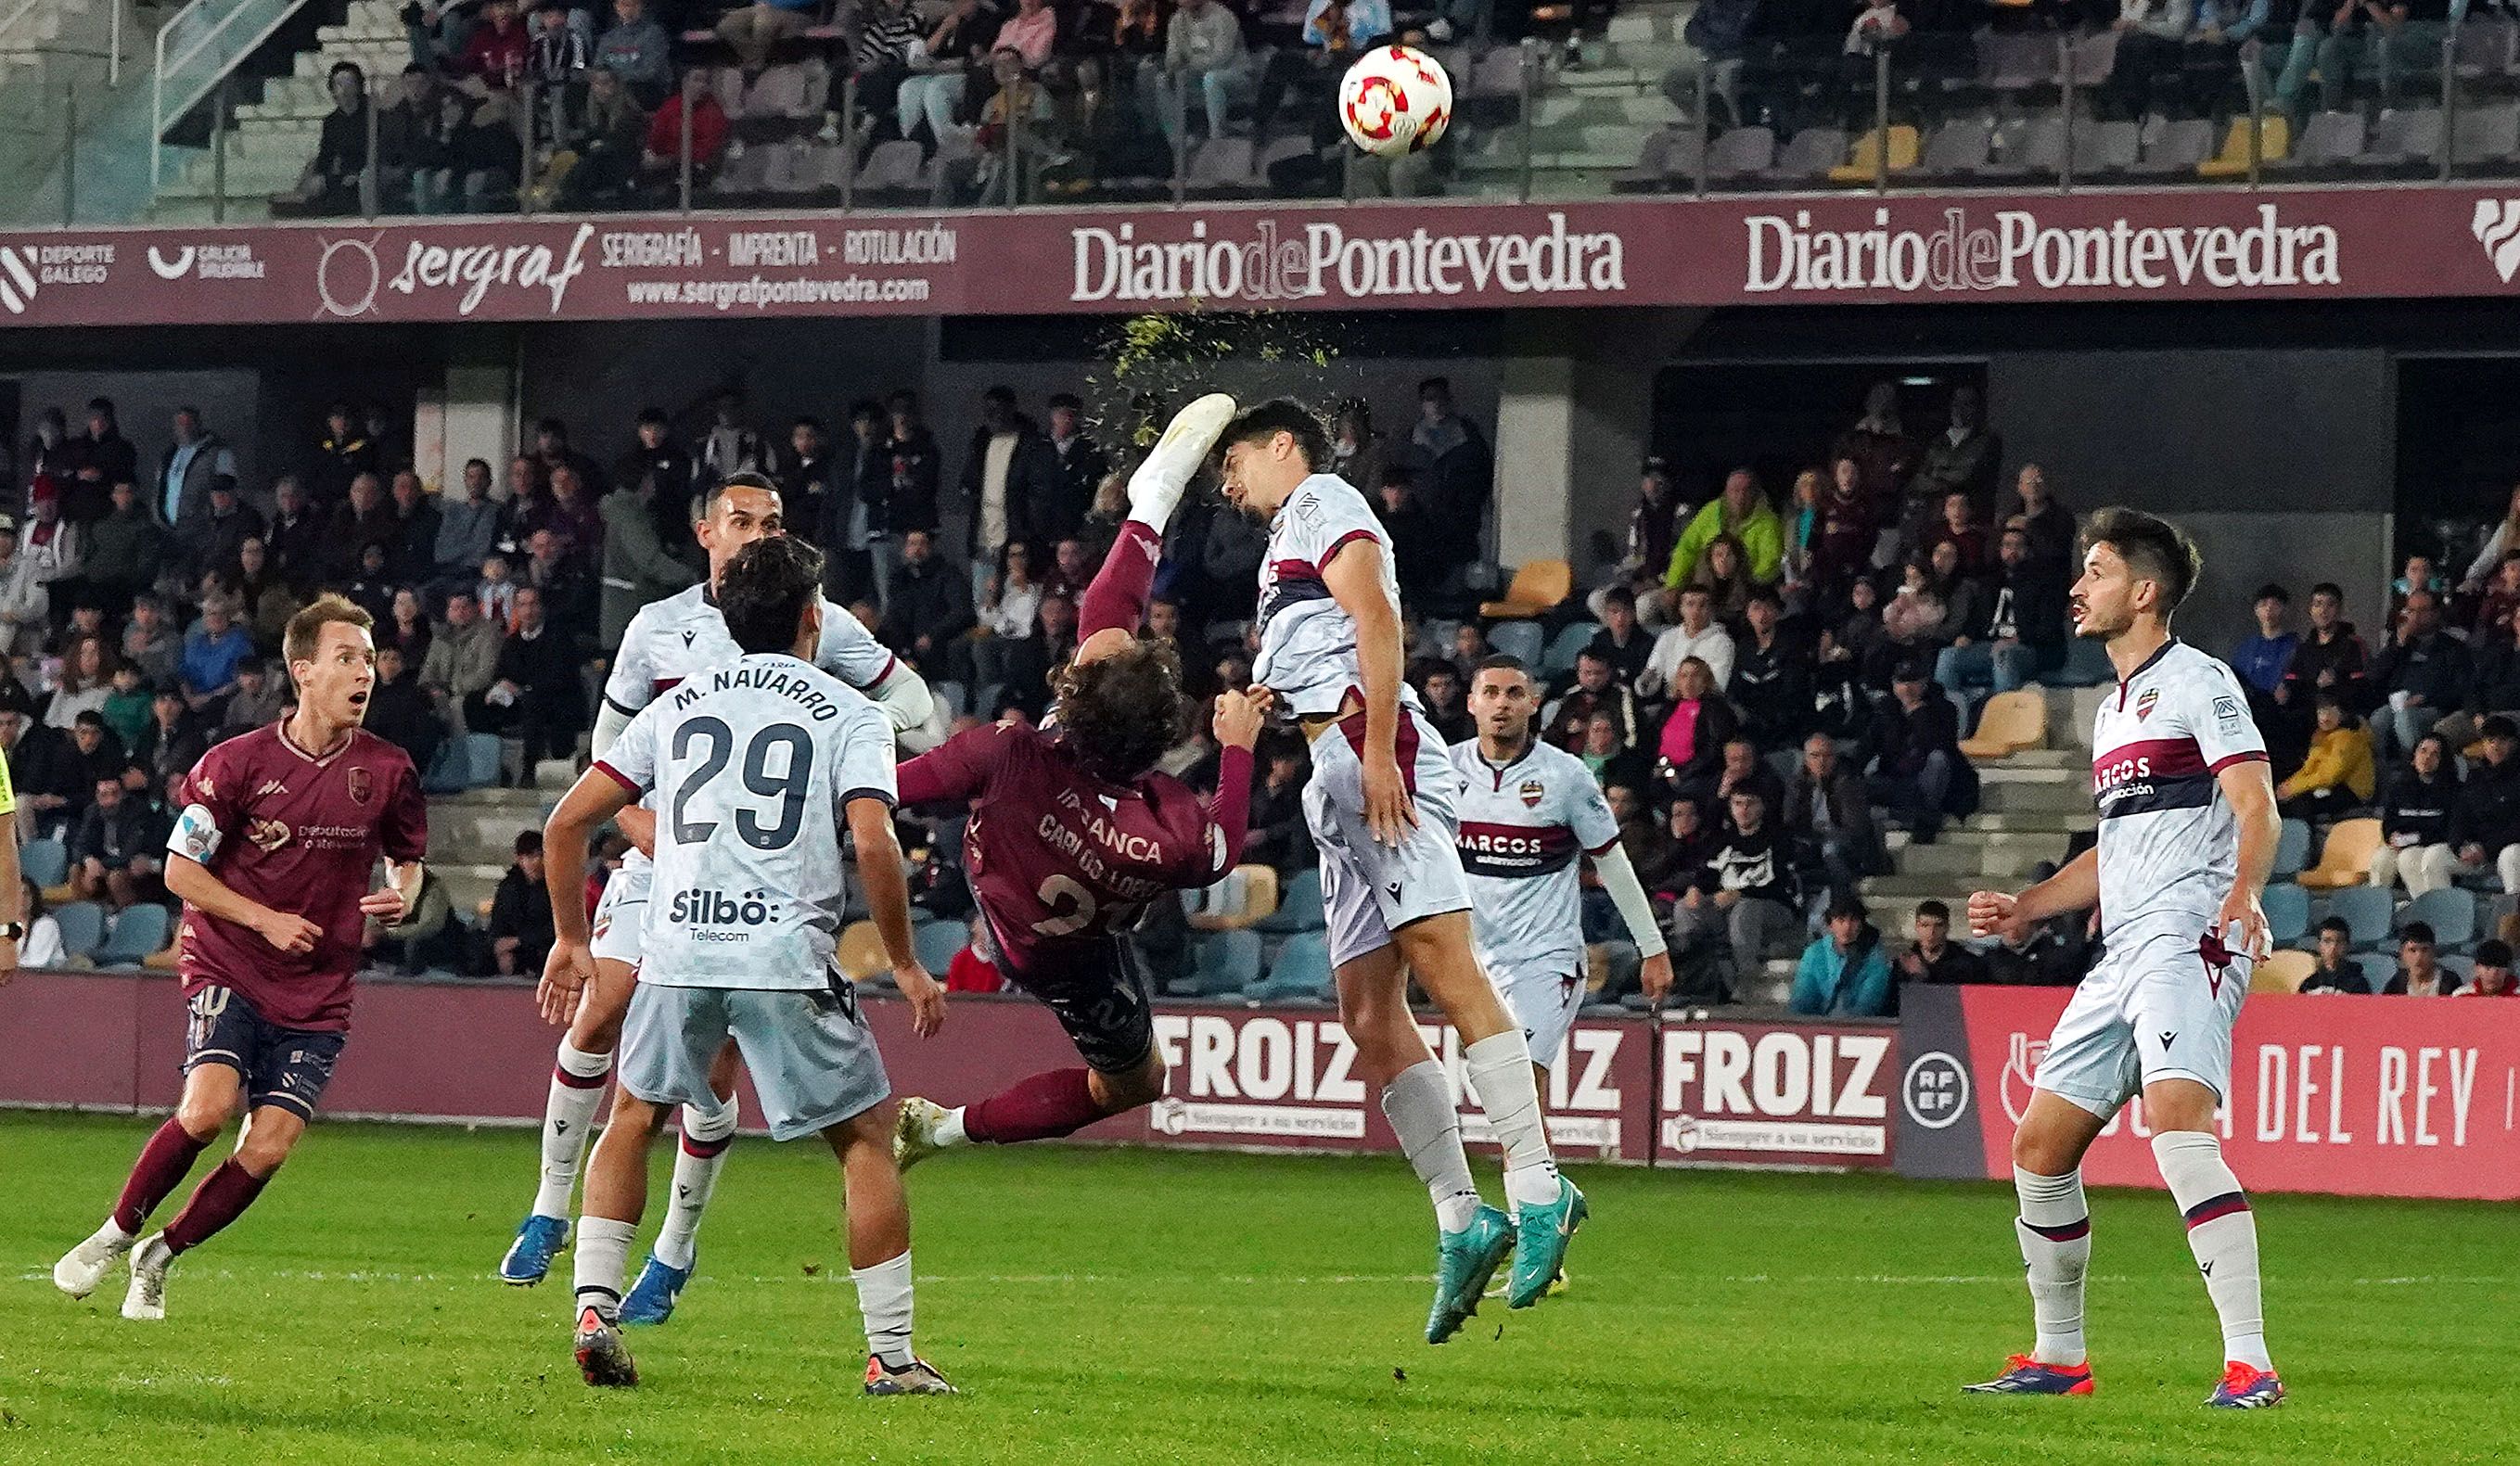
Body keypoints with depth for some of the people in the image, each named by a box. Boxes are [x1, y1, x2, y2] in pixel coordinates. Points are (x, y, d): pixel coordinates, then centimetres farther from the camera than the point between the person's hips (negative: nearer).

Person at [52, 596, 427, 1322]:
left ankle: (161, 1256, 12)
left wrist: (401, 896, -6)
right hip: (229, 966, -3)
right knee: (210, 1104, -24)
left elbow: (407, 859, 18)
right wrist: (265, 919, -14)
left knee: (267, 1149, -10)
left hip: (318, 992, 3)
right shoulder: (238, 763, -8)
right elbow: (180, 869, -3)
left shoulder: (387, 771, 0)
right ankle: (116, 1233, -1)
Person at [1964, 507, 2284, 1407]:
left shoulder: (2196, 682, -3)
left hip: (2191, 939, -10)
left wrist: (2244, 892, -32)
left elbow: (2256, 806, -14)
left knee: (2178, 1126, -27)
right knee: (2040, 1145, 9)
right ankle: (2058, 1358, 24)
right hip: (2122, 957, 10)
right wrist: (2024, 911, 27)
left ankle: (2249, 1364, -31)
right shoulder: (2113, 710, 24)